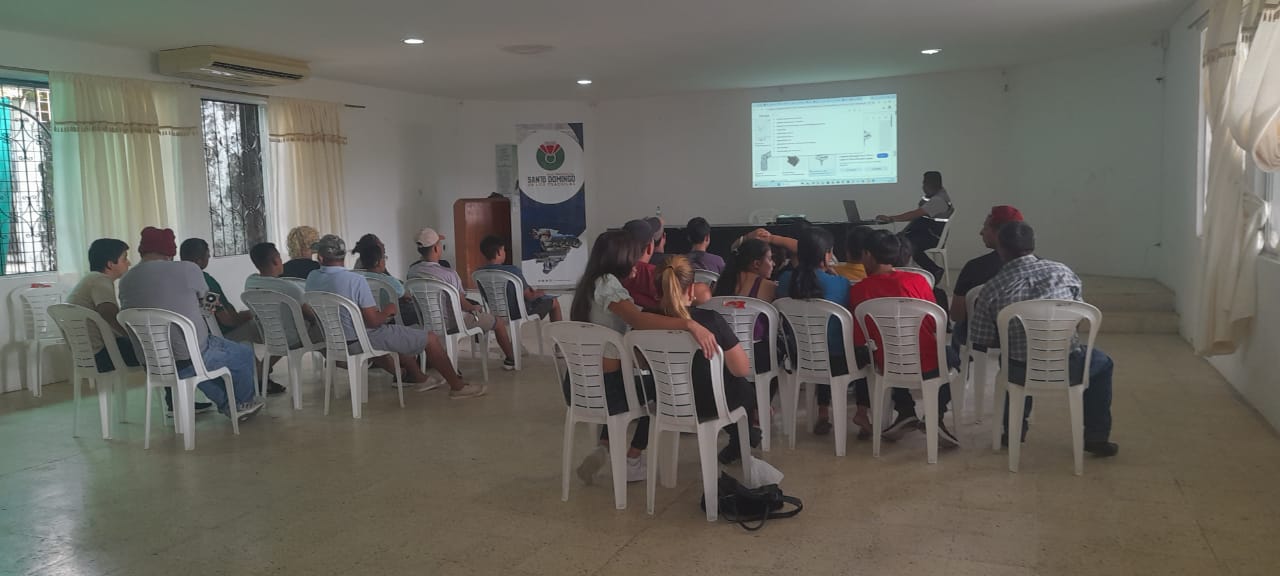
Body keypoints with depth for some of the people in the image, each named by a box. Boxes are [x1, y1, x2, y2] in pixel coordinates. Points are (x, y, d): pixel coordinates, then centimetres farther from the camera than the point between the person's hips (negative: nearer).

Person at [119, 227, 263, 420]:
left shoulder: (126, 281, -1)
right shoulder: (188, 270, -14)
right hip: (189, 362, -5)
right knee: (244, 353, 20)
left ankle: (226, 404, 37)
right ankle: (243, 402, 40)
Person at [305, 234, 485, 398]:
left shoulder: (311, 279, -4)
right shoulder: (356, 280, -24)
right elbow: (373, 321, -23)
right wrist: (388, 311, -2)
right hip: (363, 340, -8)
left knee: (397, 334, 33)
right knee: (431, 339, 3)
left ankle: (418, 376, 41)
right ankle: (457, 386, 11)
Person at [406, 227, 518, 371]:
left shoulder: (412, 271, -8)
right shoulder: (449, 273, -26)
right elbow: (461, 302, -16)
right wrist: (474, 308, 4)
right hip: (454, 322, -7)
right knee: (500, 323, 12)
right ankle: (511, 359, 27)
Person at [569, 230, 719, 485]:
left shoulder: (589, 283, 11)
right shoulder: (607, 283, -17)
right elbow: (639, 320, -34)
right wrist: (690, 325, -42)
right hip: (602, 388, -8)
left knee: (633, 385, 36)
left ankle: (604, 449, 22)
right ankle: (631, 463, 23)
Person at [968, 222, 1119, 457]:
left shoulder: (992, 289, -7)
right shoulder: (1062, 272, -2)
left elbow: (983, 341, -2)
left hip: (1022, 373, 1)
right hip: (1068, 369, 0)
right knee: (1102, 362, 33)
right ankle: (1097, 438, 31)